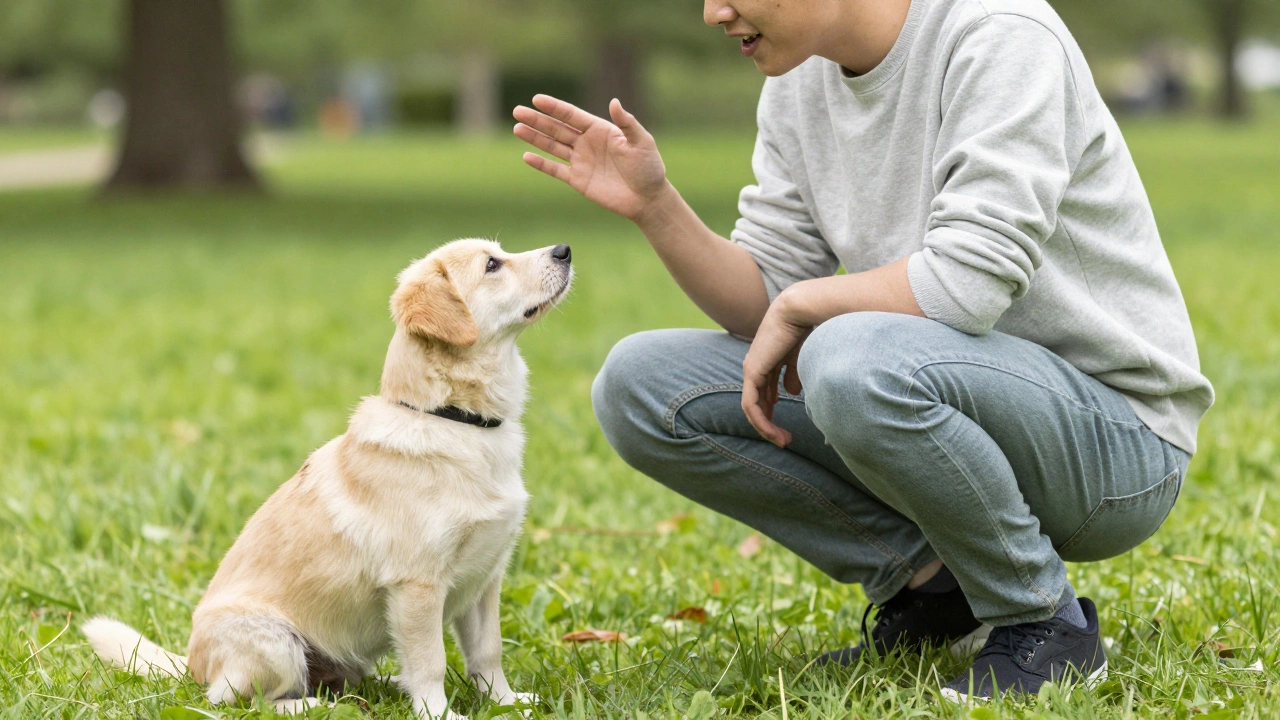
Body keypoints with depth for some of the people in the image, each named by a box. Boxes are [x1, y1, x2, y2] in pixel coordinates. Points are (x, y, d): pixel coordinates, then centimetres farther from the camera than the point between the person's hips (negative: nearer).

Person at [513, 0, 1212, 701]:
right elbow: (767, 300, 4)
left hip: (1117, 437, -7)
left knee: (856, 360, -37)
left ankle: (1046, 622, -12)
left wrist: (801, 304, -15)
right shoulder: (797, 82, 4)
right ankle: (931, 582, 1)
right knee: (637, 387, -3)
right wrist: (655, 205, -10)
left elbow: (970, 281, -29)